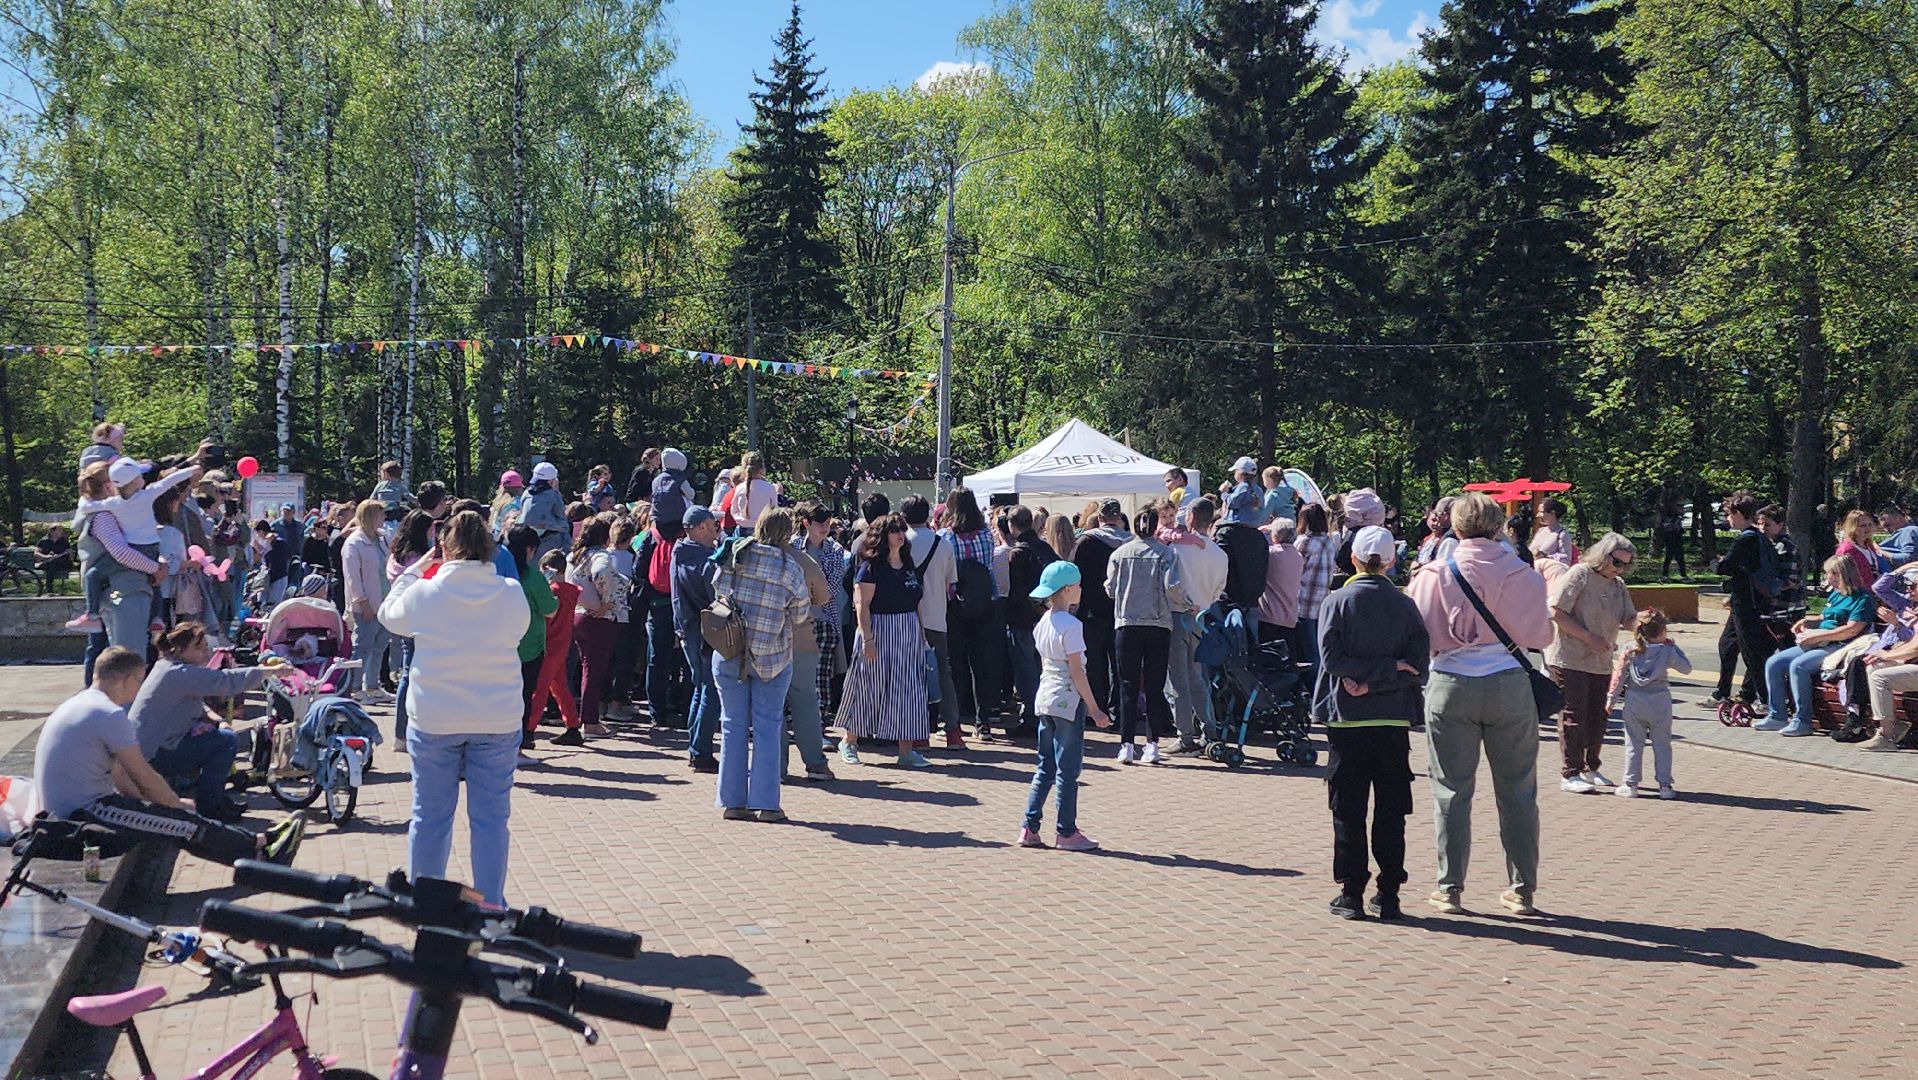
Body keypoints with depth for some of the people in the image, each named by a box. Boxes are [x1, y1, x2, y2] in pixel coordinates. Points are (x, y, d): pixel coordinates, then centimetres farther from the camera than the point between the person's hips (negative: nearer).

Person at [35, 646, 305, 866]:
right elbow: (145, 778, -11)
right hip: (82, 813, -10)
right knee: (185, 823, -7)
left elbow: (116, 772, 19)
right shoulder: (110, 714, -17)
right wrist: (182, 808, 3)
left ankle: (254, 845, 10)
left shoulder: (80, 704, 16)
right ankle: (260, 847, 3)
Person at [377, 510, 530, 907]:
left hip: (434, 721, 0)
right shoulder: (512, 595, -7)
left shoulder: (424, 593, -9)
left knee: (430, 816, 12)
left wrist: (415, 570, 18)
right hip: (498, 722, 0)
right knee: (491, 818, 8)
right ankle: (491, 908, 13)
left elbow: (389, 615, 10)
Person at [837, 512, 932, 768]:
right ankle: (849, 741, 18)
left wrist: (921, 634, 11)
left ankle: (906, 749, 4)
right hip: (879, 630, -6)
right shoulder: (871, 567, -8)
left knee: (908, 689, 2)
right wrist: (868, 638, -19)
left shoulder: (909, 565, 12)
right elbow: (862, 605, -13)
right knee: (868, 687, 3)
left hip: (909, 633, 6)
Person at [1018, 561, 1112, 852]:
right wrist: (1094, 708, -11)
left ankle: (1030, 829, 12)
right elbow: (1076, 671, -16)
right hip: (1068, 701, -8)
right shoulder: (1071, 625, -15)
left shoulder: (1042, 622, 10)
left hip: (1045, 698, 8)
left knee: (1045, 768, 13)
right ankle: (1066, 833, 6)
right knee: (1067, 770, 0)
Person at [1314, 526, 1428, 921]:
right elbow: (1419, 661, -6)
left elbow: (1331, 658, -13)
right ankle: (1388, 893, 10)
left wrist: (1366, 676, -8)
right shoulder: (1405, 605, 2)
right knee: (1391, 809, 8)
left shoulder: (1337, 601, -3)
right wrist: (1385, 675, -8)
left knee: (1348, 808, 4)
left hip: (1347, 720, -2)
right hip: (1394, 718, 2)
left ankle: (1351, 892, 4)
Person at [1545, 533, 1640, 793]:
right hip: (1569, 659, -7)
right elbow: (1557, 614, -16)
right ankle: (1569, 774, 3)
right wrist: (1590, 638, -18)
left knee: (1598, 716, 10)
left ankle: (1590, 769, 24)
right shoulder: (1579, 575, -10)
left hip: (1601, 663, 7)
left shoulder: (1618, 586, 13)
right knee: (1574, 717, -4)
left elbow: (1629, 620, 6)